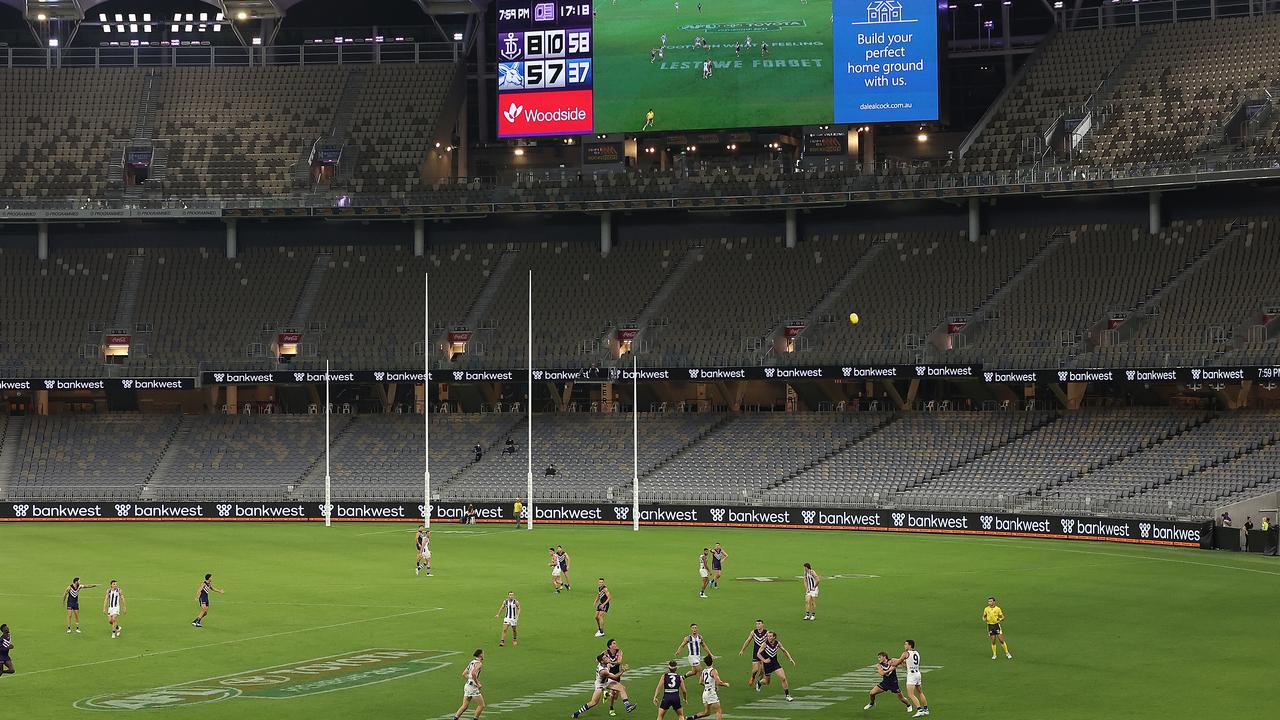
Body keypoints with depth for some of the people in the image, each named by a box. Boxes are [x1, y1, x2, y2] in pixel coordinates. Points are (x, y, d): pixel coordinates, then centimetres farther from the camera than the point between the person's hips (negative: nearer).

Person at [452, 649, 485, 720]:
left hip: (467, 685, 8)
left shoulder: (472, 662, 15)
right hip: (472, 687, -8)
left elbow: (464, 674, 16)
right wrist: (478, 684, -18)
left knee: (465, 706, 10)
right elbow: (473, 673, -27)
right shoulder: (479, 663, -10)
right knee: (481, 705, 2)